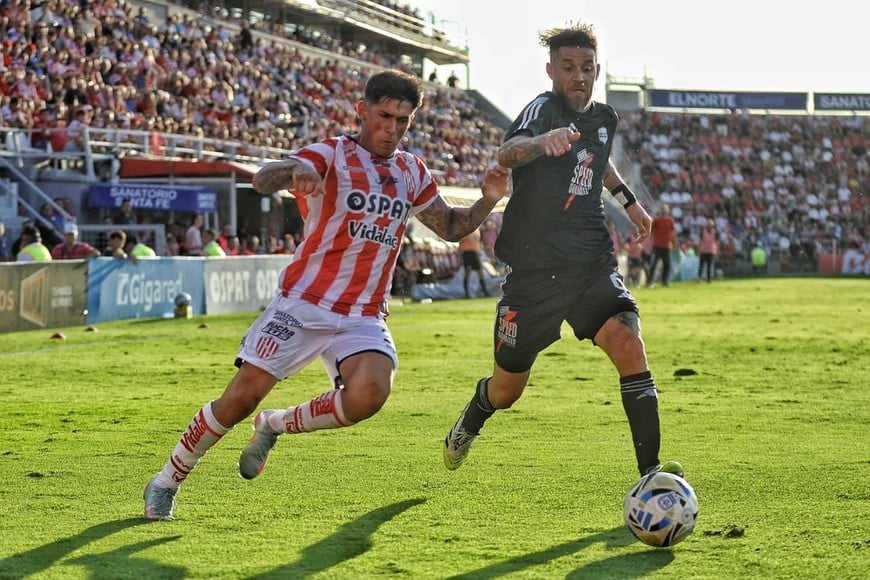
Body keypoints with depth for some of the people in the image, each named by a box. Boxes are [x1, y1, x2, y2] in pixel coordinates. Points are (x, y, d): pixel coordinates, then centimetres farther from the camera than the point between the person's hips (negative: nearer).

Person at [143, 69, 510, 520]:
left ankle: (276, 425, 3)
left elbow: (451, 227, 26)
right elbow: (261, 180, -21)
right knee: (241, 398, -10)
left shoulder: (412, 173, 13)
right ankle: (165, 482, 11)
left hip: (363, 318, 4)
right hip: (303, 304, -4)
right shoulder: (332, 154, -4)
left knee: (368, 395, -25)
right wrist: (294, 170, -45)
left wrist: (487, 200, 5)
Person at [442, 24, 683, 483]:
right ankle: (469, 423, 47)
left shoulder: (605, 118, 8)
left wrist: (628, 199, 30)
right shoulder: (543, 108, -12)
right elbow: (507, 153, -37)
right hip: (534, 269, -4)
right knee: (507, 389, 9)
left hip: (592, 264, 4)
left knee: (628, 345, -23)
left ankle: (650, 472, -22)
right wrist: (540, 142, -57)